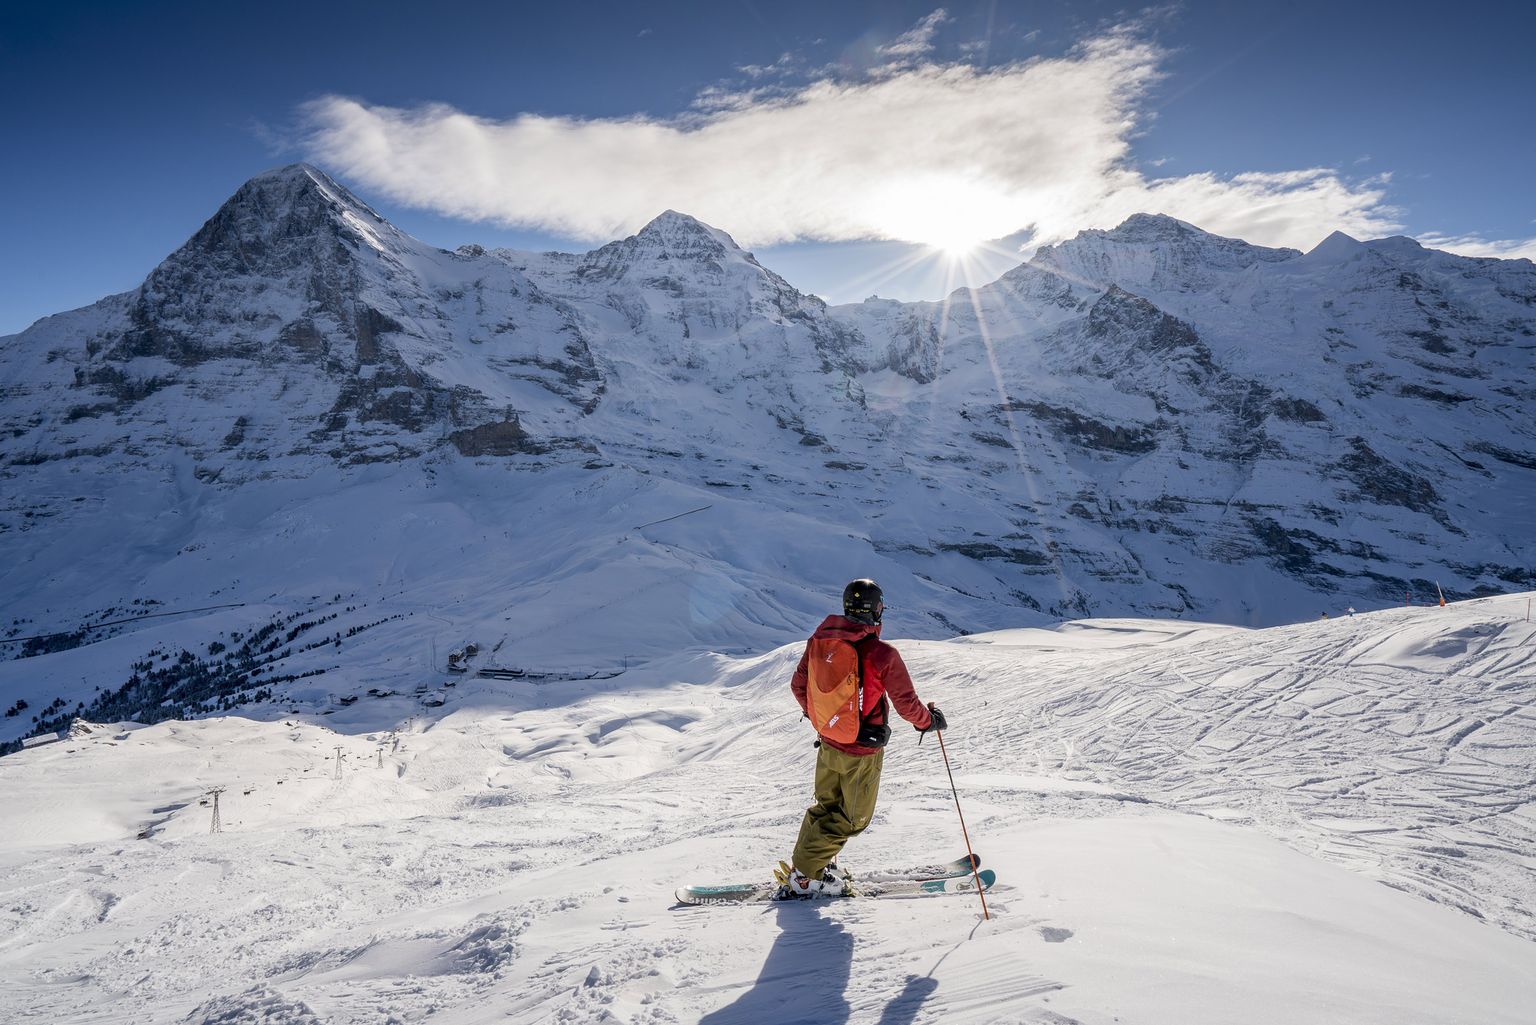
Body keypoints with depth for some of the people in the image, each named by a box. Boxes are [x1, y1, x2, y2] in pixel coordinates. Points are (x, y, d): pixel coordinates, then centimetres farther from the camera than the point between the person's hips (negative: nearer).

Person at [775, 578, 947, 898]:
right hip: (862, 752, -5)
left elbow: (798, 686, 5)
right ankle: (803, 875, 12)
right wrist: (929, 720, 7)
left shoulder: (818, 640, -7)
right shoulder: (882, 655, -23)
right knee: (852, 818, 12)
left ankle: (809, 863, 29)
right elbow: (907, 704, -14)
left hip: (827, 743, 5)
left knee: (826, 805, 24)